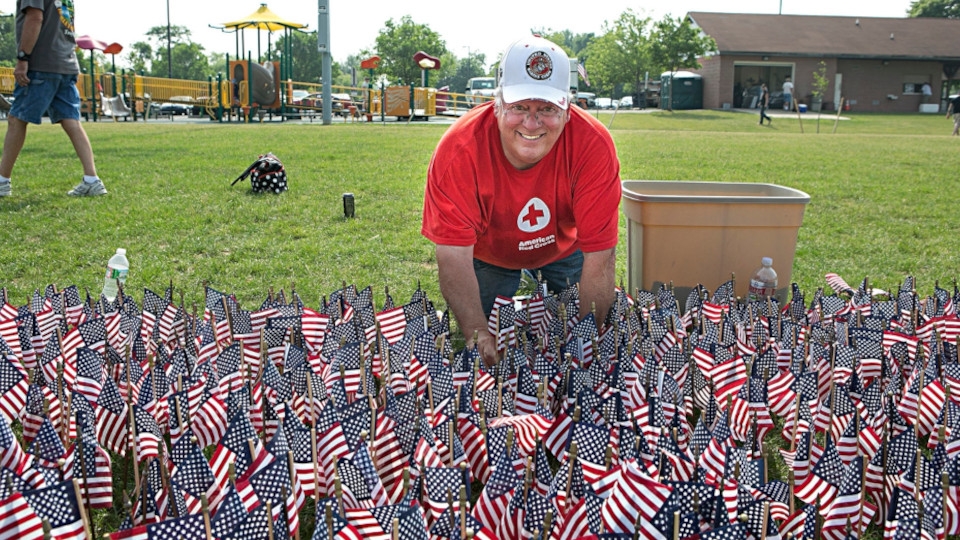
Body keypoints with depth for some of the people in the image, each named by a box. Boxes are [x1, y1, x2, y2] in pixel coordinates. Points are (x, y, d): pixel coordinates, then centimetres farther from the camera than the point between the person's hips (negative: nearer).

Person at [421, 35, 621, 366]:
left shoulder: (592, 144, -35)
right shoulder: (459, 149, -36)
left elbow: (599, 253, -32)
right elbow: (454, 255, -35)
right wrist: (480, 336, -45)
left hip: (565, 250, 1)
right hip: (487, 257, 0)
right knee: (485, 352, -5)